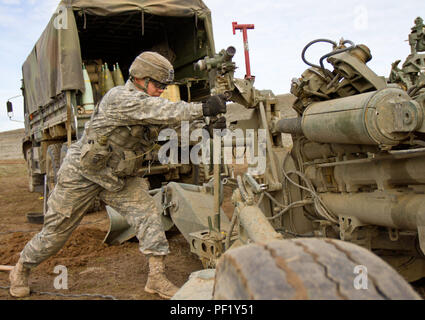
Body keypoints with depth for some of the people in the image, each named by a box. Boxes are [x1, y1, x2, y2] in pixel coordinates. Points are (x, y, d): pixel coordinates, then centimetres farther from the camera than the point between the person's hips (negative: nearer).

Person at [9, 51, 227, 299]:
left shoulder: (145, 101, 3)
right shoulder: (120, 98, -26)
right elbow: (162, 111, -37)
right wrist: (203, 109, -43)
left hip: (117, 178, 7)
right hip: (82, 174, -7)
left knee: (148, 213, -11)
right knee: (57, 231, 7)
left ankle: (157, 278, -4)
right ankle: (21, 270, 34)